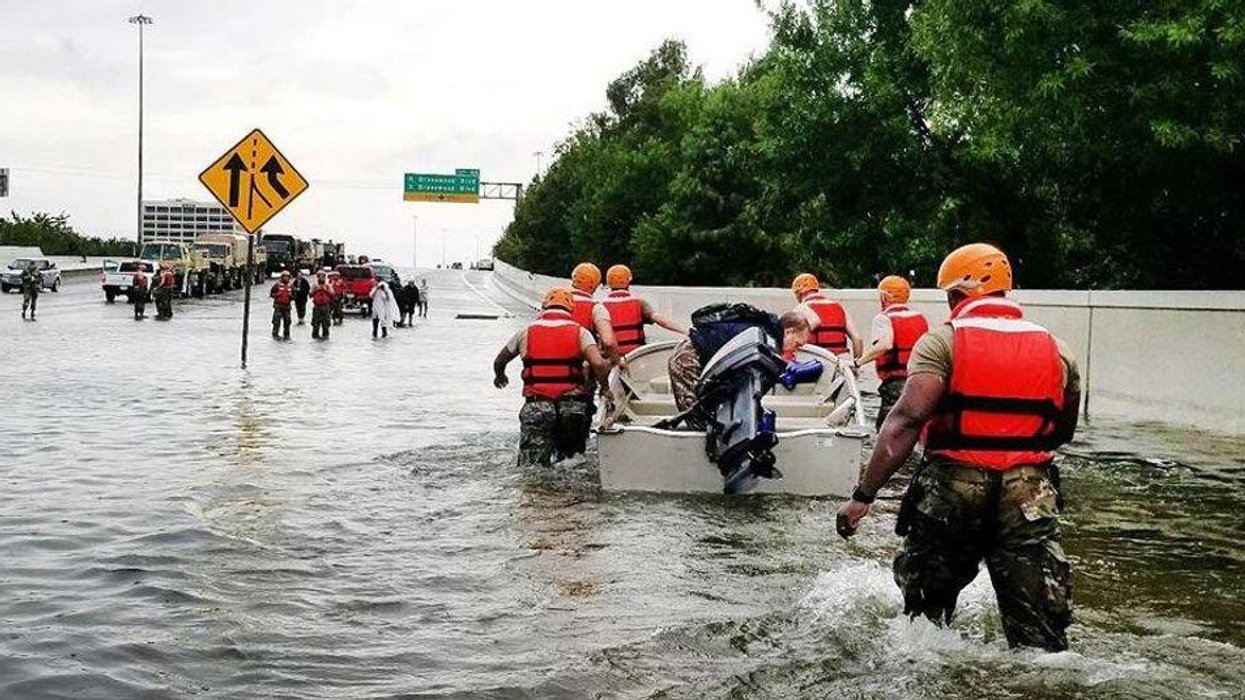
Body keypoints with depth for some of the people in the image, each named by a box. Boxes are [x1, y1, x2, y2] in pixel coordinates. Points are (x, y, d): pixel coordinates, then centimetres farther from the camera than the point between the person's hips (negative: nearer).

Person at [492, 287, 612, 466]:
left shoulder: (526, 332, 10)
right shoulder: (580, 332, 4)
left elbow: (499, 362, 24)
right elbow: (598, 364, -12)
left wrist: (500, 376, 46)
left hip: (536, 405, 0)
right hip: (574, 405, 0)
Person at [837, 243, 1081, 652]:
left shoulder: (942, 342, -2)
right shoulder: (1057, 352, 11)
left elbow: (907, 419, -14)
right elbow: (1062, 433, 20)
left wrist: (863, 496, -15)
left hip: (953, 489, -2)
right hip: (1030, 496, 2)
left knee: (924, 610, 19)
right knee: (1041, 636, 1)